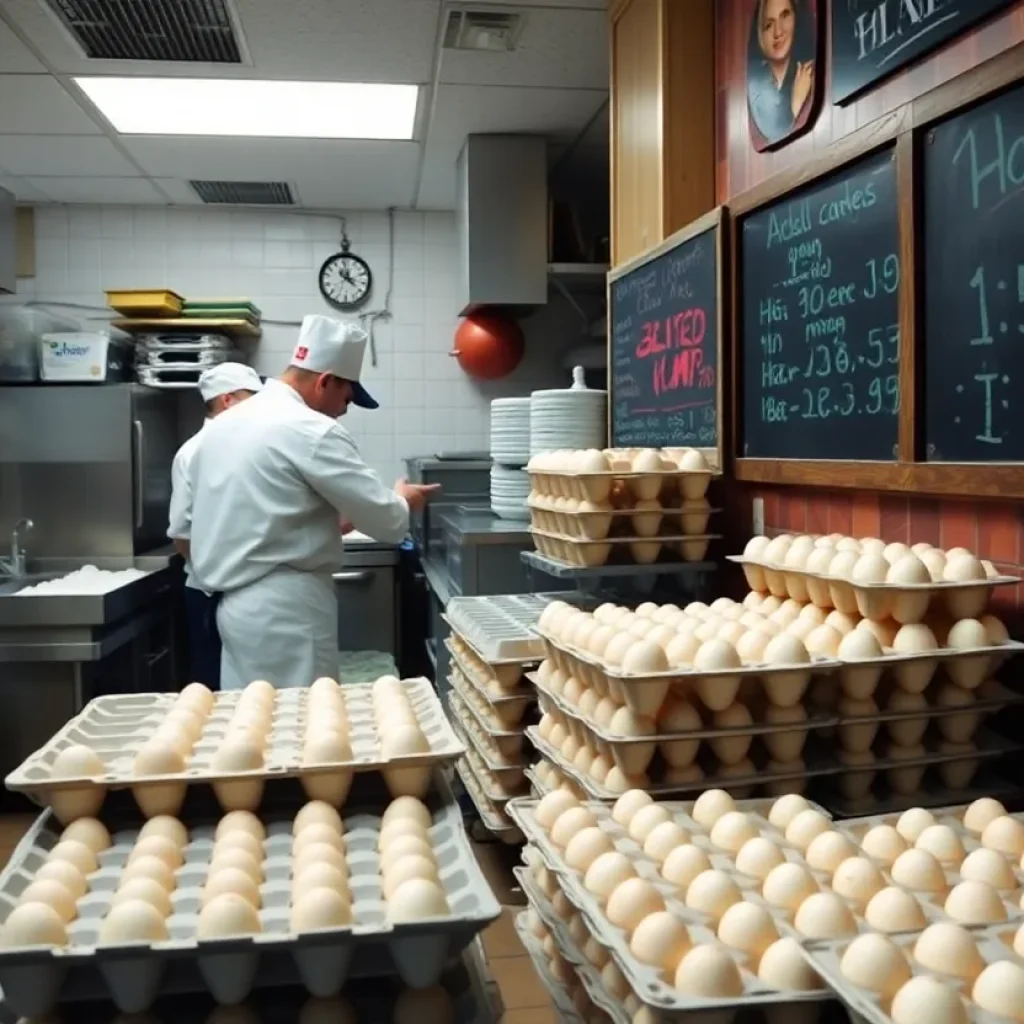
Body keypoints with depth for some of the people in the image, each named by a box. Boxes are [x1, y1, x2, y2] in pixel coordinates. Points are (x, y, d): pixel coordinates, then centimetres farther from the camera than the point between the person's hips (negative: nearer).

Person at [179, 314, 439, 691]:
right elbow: (386, 521, -11)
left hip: (236, 601, 9)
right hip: (284, 606, -9)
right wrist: (403, 500, 11)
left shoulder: (224, 424, 12)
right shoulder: (311, 431, -14)